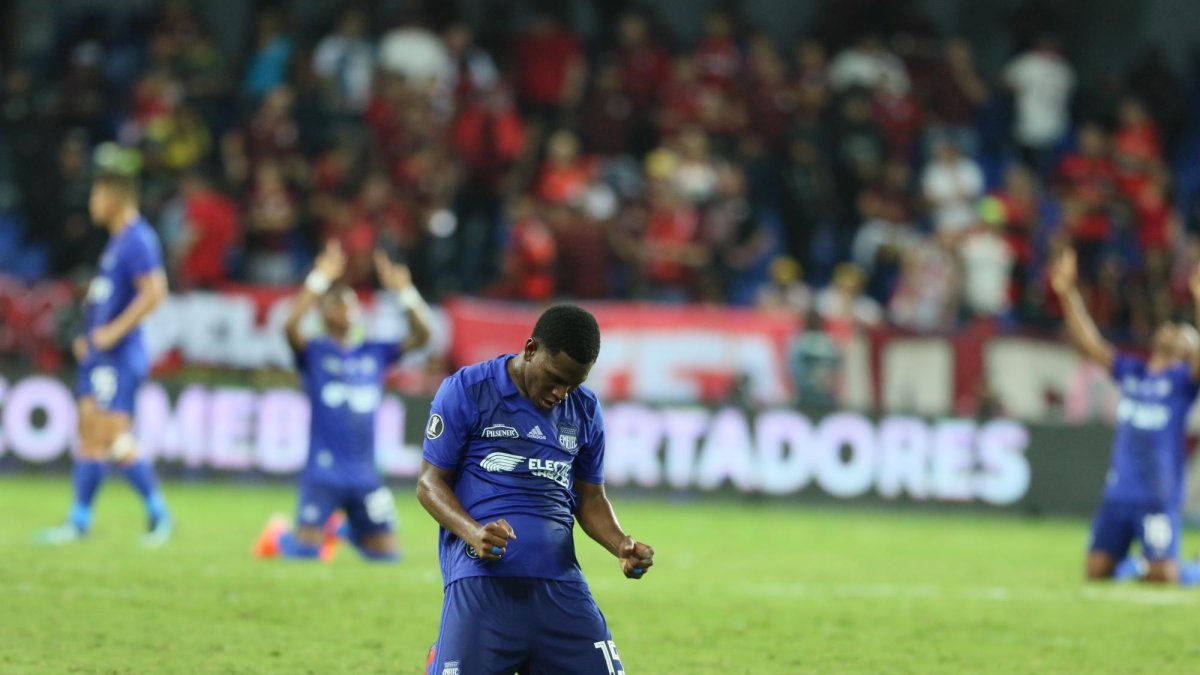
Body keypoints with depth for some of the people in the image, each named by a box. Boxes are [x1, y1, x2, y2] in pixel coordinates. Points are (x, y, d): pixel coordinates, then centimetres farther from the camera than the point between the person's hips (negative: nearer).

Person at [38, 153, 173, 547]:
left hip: (119, 356, -10)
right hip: (98, 354, 10)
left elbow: (154, 292, -24)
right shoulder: (117, 238, 15)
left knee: (114, 439, -11)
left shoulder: (137, 240, -15)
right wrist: (91, 336, 18)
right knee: (89, 436, 9)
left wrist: (114, 331, -22)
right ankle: (79, 521, 13)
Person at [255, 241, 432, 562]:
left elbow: (421, 334, 1)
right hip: (323, 472, -4)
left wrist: (404, 292, -11)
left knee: (387, 554, 3)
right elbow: (290, 327, -21)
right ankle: (278, 534, 24)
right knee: (305, 553, -12)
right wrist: (319, 280, -25)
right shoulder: (314, 353, -1)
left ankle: (343, 529, 33)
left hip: (365, 476, 4)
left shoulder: (375, 353, 10)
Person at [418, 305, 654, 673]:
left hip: (560, 583, 4)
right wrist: (473, 533, -19)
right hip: (481, 578, -4)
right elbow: (430, 482, 0)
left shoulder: (585, 410, 14)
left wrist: (622, 546, 0)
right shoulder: (466, 391, -1)